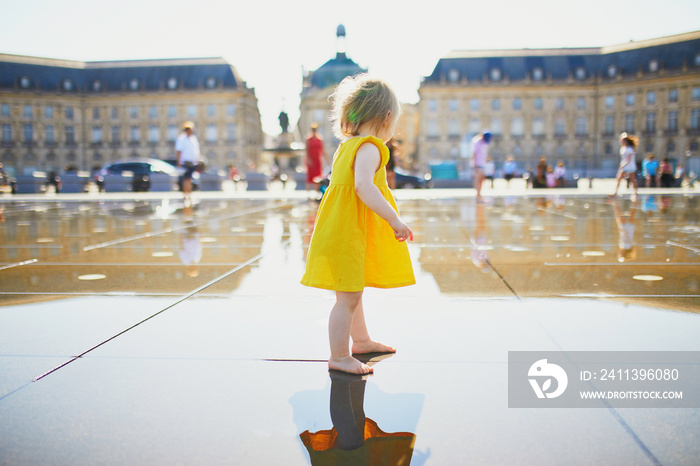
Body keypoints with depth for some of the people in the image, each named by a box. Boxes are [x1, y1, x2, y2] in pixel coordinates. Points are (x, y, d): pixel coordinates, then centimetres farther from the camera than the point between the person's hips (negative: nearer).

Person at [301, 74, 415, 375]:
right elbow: (363, 186, -31)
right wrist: (395, 220, -32)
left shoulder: (346, 147, 14)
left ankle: (361, 340, 39)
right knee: (348, 297, -3)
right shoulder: (369, 148, -16)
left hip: (344, 233, 11)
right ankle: (339, 357, 7)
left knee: (352, 291, 23)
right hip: (346, 235, -11)